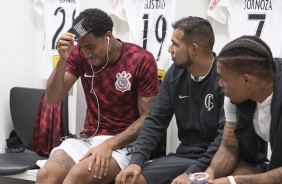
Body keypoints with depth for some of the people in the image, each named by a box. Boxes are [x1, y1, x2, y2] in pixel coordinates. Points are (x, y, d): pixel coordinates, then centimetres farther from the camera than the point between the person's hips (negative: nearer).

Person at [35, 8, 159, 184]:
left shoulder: (142, 61, -10)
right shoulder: (80, 54, 1)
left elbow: (147, 118, -9)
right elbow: (53, 99, -1)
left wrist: (110, 144, -21)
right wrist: (63, 59, -16)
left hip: (125, 142, -4)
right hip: (88, 138, 4)